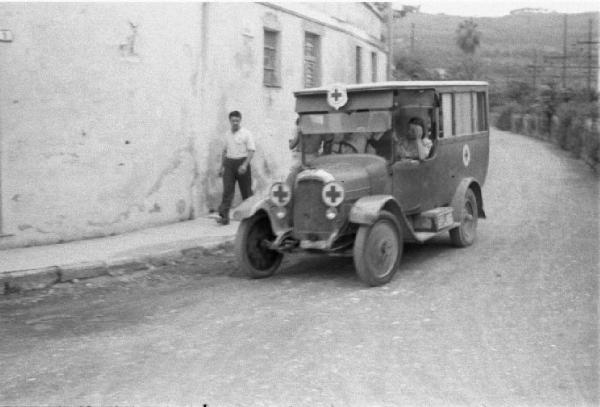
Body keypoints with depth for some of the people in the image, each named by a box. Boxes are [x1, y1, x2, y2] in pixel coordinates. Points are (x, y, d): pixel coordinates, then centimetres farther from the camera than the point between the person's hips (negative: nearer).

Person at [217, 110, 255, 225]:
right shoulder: (227, 134, 12)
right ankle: (224, 216, -11)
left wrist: (245, 165, -22)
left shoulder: (246, 134, -4)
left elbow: (251, 151, -11)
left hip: (242, 163, -3)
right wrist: (222, 166, 15)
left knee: (246, 191, 5)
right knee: (227, 190, -7)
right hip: (229, 164, 4)